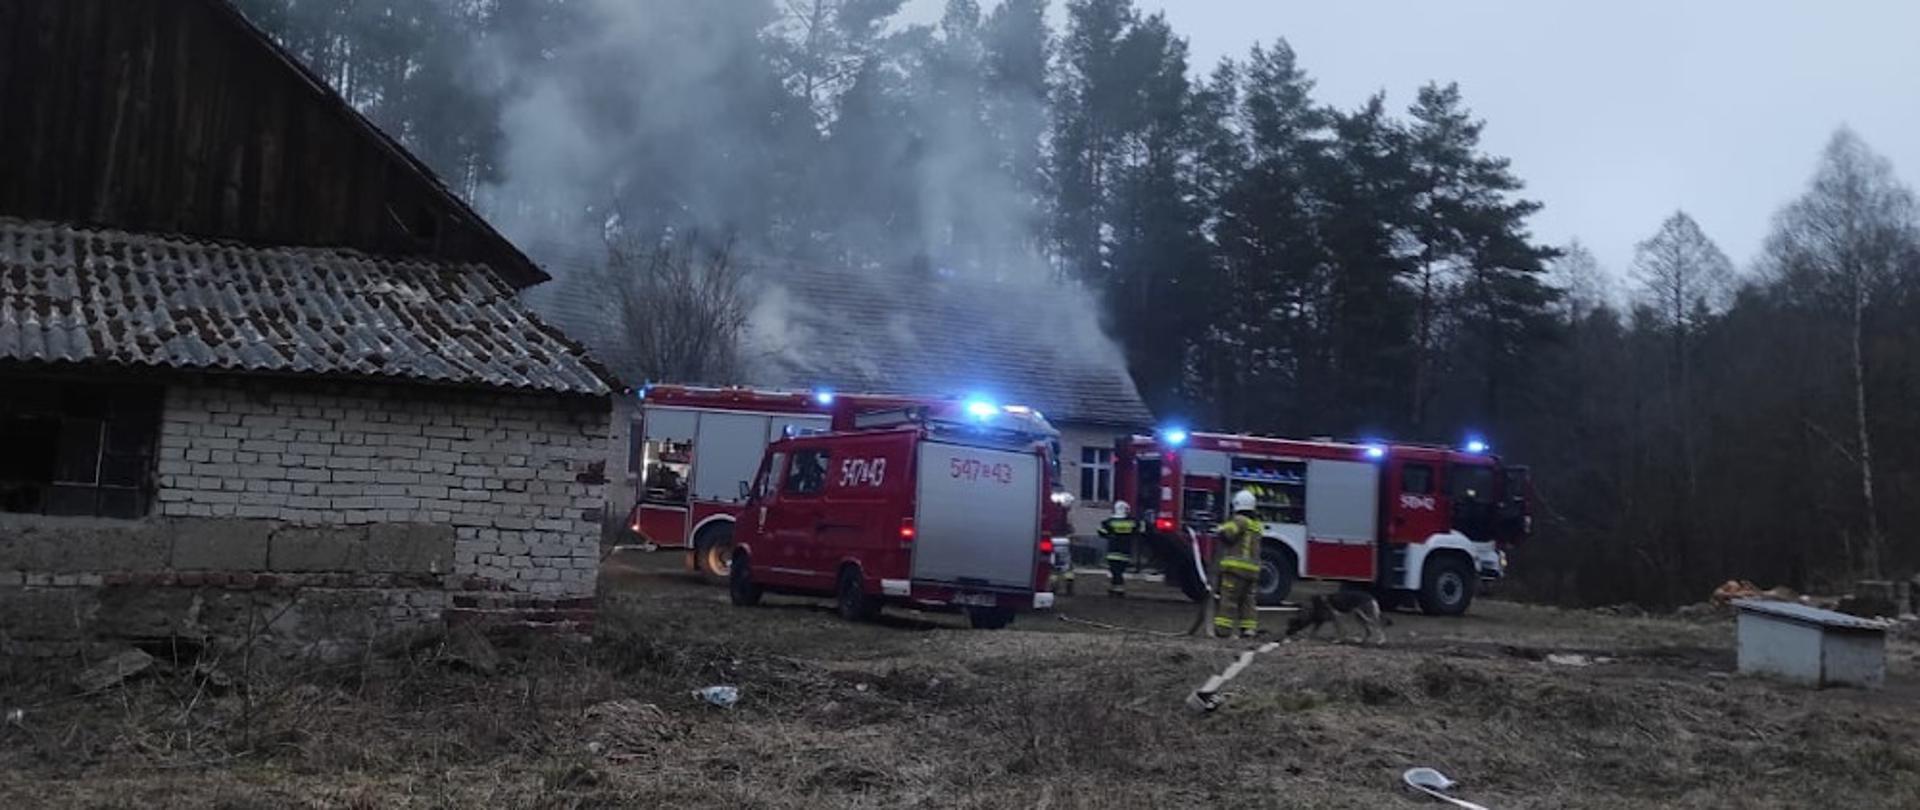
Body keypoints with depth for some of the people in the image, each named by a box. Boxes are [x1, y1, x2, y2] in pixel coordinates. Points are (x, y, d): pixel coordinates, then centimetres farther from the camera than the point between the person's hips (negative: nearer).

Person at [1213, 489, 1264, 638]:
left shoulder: (1240, 520, -8)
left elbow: (1227, 533, -23)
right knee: (1247, 598, 13)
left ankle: (1223, 629, -9)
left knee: (1229, 598, -6)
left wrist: (1221, 528, 1)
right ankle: (1249, 627, 7)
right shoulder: (1256, 523, 18)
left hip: (1236, 566, -7)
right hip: (1252, 568, 7)